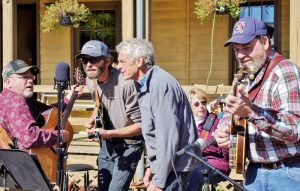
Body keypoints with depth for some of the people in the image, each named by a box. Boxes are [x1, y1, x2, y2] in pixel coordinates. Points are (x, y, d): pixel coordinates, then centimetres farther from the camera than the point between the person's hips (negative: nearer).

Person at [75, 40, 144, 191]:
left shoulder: (125, 83, -28)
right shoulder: (91, 81, -3)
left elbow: (140, 125, -23)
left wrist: (108, 133, -30)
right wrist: (92, 120, -3)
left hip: (128, 145, -7)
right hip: (107, 144, 7)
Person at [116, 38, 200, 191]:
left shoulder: (161, 84, -19)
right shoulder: (145, 85, 13)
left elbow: (168, 136, -23)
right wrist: (151, 166, 12)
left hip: (173, 165, -9)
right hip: (162, 162, 9)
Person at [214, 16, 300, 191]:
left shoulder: (285, 73, -17)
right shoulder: (246, 77, 10)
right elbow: (231, 113, 17)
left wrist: (251, 111, -38)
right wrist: (223, 130, -6)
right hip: (255, 171, 7)